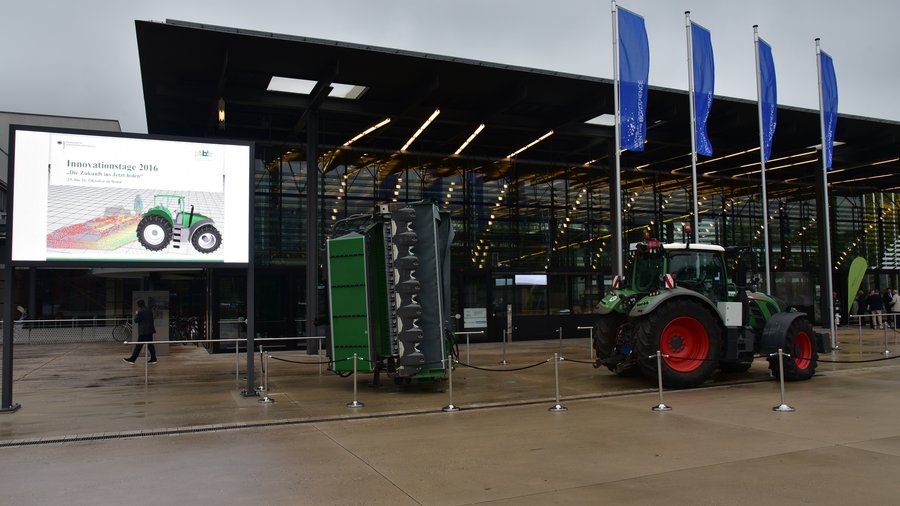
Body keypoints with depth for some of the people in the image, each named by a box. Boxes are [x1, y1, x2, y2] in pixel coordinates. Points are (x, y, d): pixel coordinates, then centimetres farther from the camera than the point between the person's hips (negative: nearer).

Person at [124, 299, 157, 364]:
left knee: (138, 345, -3)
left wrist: (136, 314, 6)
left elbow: (136, 320, -9)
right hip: (150, 330, 8)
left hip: (143, 332, -8)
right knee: (150, 345, 10)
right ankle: (153, 359, 9)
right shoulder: (150, 310, 10)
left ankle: (132, 359, 2)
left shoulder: (141, 312, -15)